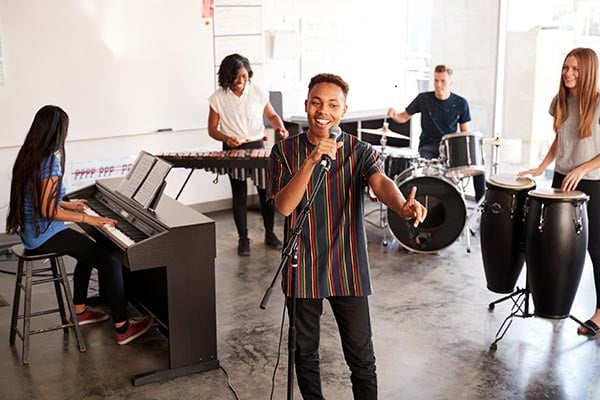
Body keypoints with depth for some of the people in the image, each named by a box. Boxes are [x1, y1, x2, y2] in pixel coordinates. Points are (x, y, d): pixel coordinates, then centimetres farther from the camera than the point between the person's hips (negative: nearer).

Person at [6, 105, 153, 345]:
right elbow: (47, 211, -24)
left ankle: (80, 311, 34)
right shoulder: (50, 161, -21)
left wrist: (68, 204, 24)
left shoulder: (29, 155, 8)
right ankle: (122, 328, -8)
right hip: (45, 235, -10)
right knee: (111, 262, -11)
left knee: (88, 250, 30)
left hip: (32, 231, 10)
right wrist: (88, 219, -18)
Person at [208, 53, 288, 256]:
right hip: (233, 149, -1)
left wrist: (280, 127, -9)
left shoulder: (258, 92, -2)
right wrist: (226, 138, -19)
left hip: (257, 146, 1)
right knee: (239, 194, 5)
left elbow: (272, 115, 12)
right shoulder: (218, 98, -5)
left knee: (266, 190, 2)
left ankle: (270, 233, 19)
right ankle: (243, 238, 16)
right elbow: (212, 129, 0)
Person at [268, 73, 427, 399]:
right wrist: (312, 161, -28)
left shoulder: (360, 151, -4)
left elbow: (380, 183, -25)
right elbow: (283, 206, -15)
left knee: (361, 358, 5)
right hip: (302, 270, 1)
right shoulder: (285, 151, -3)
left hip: (348, 270, -1)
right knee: (305, 353, 17)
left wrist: (403, 207, -48)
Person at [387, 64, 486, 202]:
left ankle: (481, 201, -9)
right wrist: (394, 115, -15)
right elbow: (404, 117, 8)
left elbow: (464, 131, 7)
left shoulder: (460, 103, 1)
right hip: (428, 146, -1)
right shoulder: (423, 99, -1)